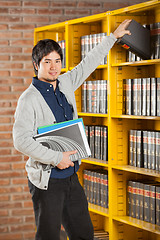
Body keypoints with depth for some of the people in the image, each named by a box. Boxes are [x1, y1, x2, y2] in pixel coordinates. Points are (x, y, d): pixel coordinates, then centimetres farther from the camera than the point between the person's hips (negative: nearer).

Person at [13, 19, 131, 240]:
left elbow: (88, 64, 24)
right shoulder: (29, 99, -13)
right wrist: (56, 158, -21)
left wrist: (113, 37, 31)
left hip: (71, 176, 7)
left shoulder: (65, 84, 8)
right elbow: (21, 141, -21)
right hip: (46, 180, -7)